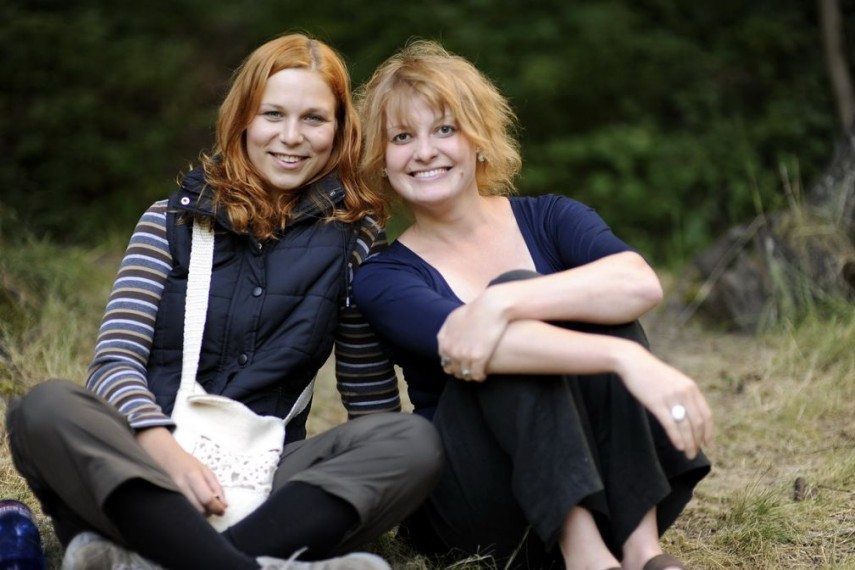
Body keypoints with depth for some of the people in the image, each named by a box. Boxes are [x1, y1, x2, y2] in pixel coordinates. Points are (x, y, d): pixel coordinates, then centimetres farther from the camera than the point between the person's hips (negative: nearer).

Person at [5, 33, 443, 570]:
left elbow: (372, 399, 13)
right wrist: (165, 452, -23)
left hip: (265, 476, 1)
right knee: (48, 406, -29)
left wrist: (380, 480, -9)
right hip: (148, 472, 0)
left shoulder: (352, 239, 10)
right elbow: (115, 361, -3)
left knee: (417, 441, -25)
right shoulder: (173, 221, 8)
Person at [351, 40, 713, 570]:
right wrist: (628, 358, -39)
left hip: (605, 490, 2)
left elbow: (641, 282, -18)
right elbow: (459, 342, -25)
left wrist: (502, 304, -33)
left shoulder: (549, 220, 5)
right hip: (468, 512, -2)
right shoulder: (384, 278, -2)